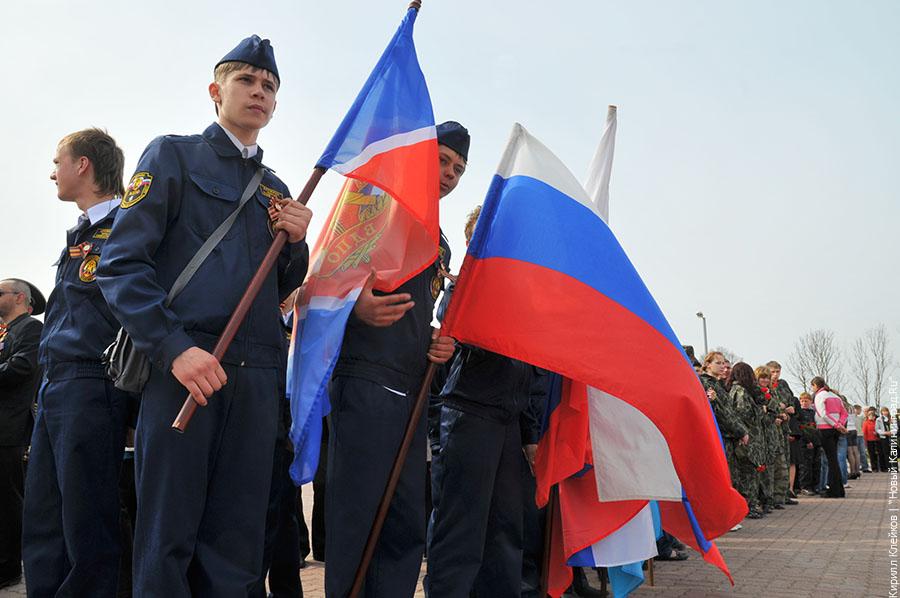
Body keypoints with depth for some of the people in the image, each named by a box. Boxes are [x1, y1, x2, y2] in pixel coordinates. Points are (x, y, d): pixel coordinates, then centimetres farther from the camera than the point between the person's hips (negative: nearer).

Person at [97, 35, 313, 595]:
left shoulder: (277, 191, 22)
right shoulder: (174, 155, 7)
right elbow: (122, 264, -4)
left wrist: (296, 244, 3)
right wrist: (175, 348, -17)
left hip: (257, 375, 5)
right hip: (184, 363, -4)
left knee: (237, 547, 5)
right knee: (168, 539, -4)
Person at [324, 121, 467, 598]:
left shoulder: (441, 248, 24)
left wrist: (440, 344, 8)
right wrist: (357, 305, -28)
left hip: (411, 392, 8)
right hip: (365, 383, -8)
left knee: (407, 525, 9)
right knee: (355, 518, -8)